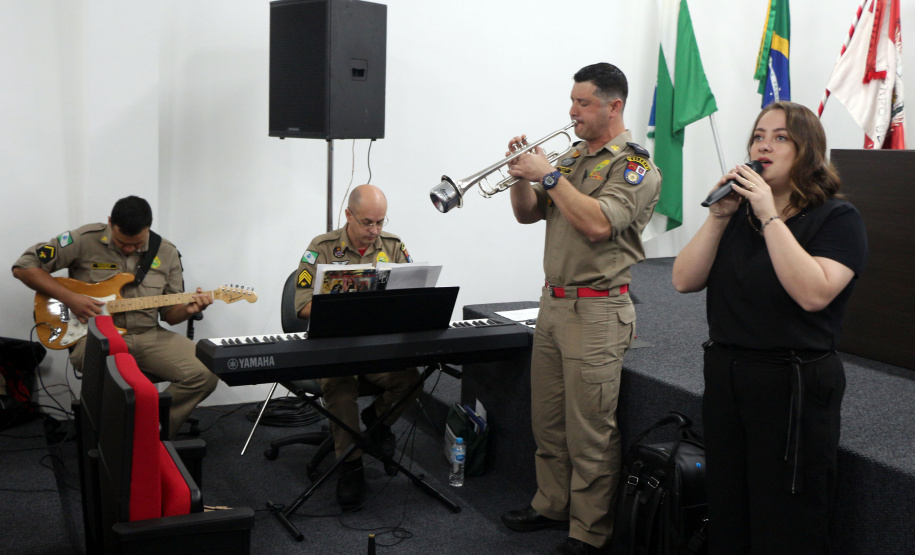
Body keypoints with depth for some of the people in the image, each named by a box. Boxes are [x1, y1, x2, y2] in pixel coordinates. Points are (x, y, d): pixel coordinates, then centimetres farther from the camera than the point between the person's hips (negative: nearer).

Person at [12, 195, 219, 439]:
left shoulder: (167, 254, 6)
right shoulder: (85, 240, -5)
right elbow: (23, 267, -2)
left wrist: (187, 310, -12)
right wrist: (69, 298, -12)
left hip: (149, 337, 4)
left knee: (206, 373, -18)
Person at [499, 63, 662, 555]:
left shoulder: (635, 166, -9)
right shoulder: (572, 158, 14)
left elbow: (598, 224, -23)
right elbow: (527, 214, 15)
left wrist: (549, 175, -17)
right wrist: (522, 173, -3)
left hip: (596, 310, -8)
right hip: (553, 302, 8)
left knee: (589, 431, -2)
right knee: (547, 420, 16)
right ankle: (551, 505, 32)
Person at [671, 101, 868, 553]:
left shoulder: (837, 218, -7)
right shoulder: (737, 212, 10)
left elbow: (814, 293, -24)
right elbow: (684, 281, 0)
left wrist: (770, 216, -22)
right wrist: (718, 216, -10)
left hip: (794, 387, -5)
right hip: (724, 376, 6)